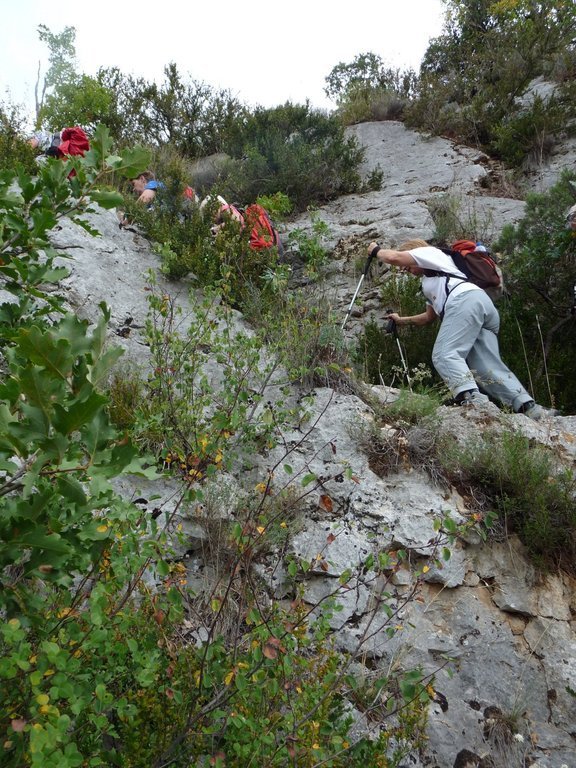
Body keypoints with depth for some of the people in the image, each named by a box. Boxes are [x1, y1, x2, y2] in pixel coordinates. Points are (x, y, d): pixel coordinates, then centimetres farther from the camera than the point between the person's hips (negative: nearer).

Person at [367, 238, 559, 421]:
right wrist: (401, 320, 47)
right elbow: (429, 316, 48)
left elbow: (394, 257, 10)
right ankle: (530, 408, -18)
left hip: (466, 300, -9)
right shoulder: (432, 282, 44)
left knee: (445, 355, -23)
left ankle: (471, 398, -44)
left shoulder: (430, 252, 21)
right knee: (488, 367, -4)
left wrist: (376, 250, 28)